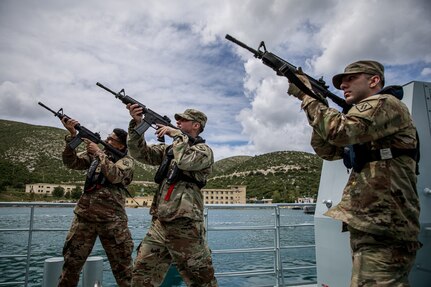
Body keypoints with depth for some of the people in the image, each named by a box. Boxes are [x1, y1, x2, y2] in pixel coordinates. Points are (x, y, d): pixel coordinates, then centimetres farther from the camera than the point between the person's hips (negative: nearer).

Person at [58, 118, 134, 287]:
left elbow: (115, 176, -18)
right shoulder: (93, 153, 13)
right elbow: (71, 162, 1)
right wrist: (72, 136, -10)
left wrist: (99, 153, -13)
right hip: (84, 215, 4)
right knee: (71, 261, 11)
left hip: (112, 218, -3)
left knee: (122, 263, 4)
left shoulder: (127, 161, 0)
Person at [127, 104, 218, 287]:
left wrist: (176, 134, -9)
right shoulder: (169, 149, 17)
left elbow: (185, 160, -22)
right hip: (159, 224, 7)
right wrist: (137, 123, -4)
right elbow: (140, 153, 8)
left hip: (185, 226, -6)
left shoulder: (204, 150, -2)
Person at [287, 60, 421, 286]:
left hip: (384, 228, -10)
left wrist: (306, 95, -13)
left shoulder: (385, 104, -8)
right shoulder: (363, 120, 23)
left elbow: (338, 130, -26)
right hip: (370, 225, 10)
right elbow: (327, 150, 18)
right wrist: (316, 106, 7)